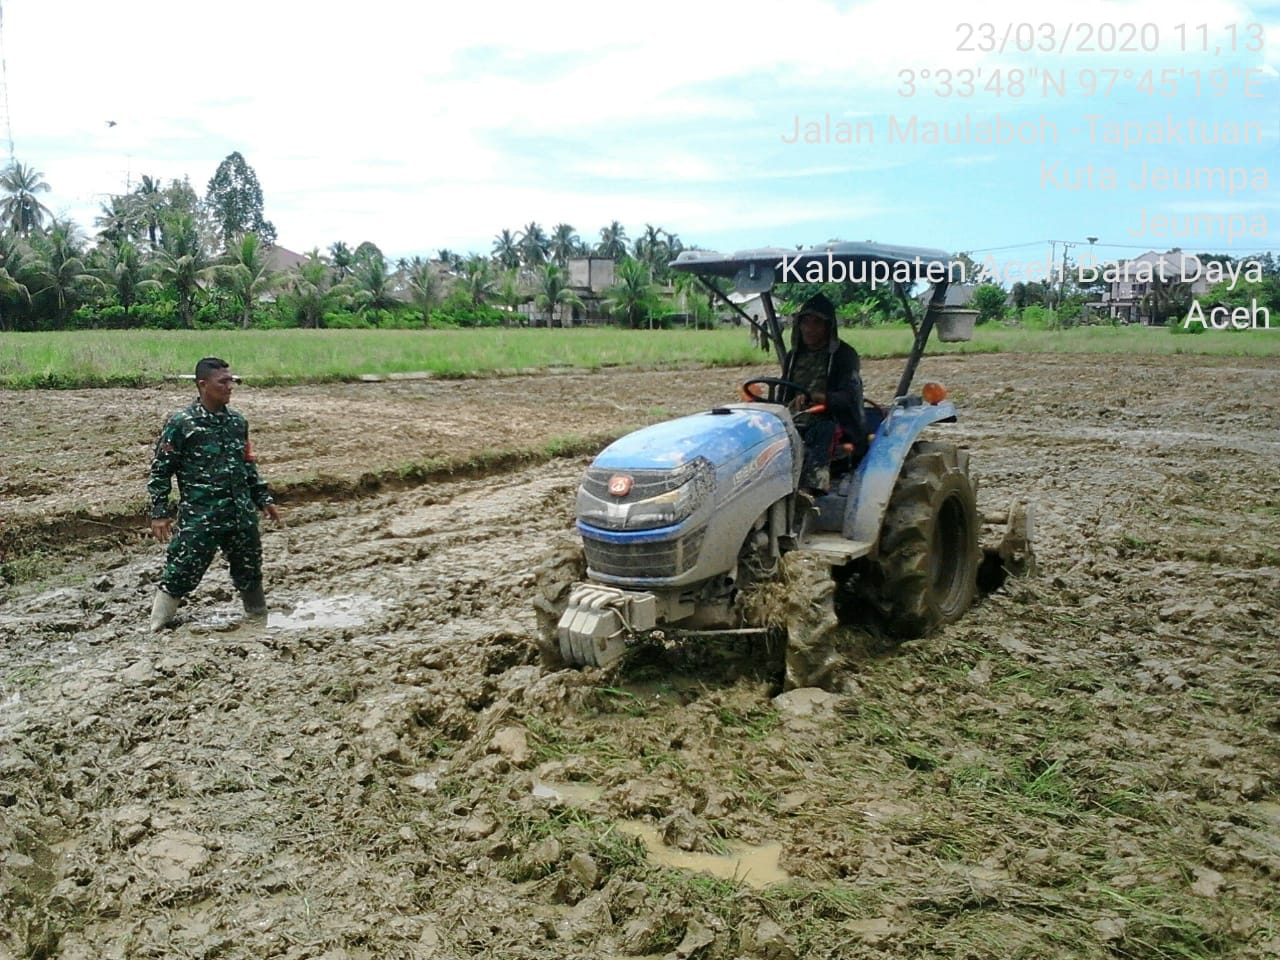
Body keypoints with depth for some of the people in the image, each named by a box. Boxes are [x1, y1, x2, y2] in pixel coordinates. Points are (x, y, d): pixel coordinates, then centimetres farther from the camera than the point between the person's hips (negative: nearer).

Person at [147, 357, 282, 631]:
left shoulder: (237, 421, 8)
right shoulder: (181, 424, -8)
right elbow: (161, 470, -4)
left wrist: (263, 498, 17)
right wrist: (160, 512, -8)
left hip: (241, 514, 5)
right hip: (199, 518, -5)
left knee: (250, 570, 14)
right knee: (180, 574, -2)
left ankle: (261, 621, 30)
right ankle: (157, 629, 13)